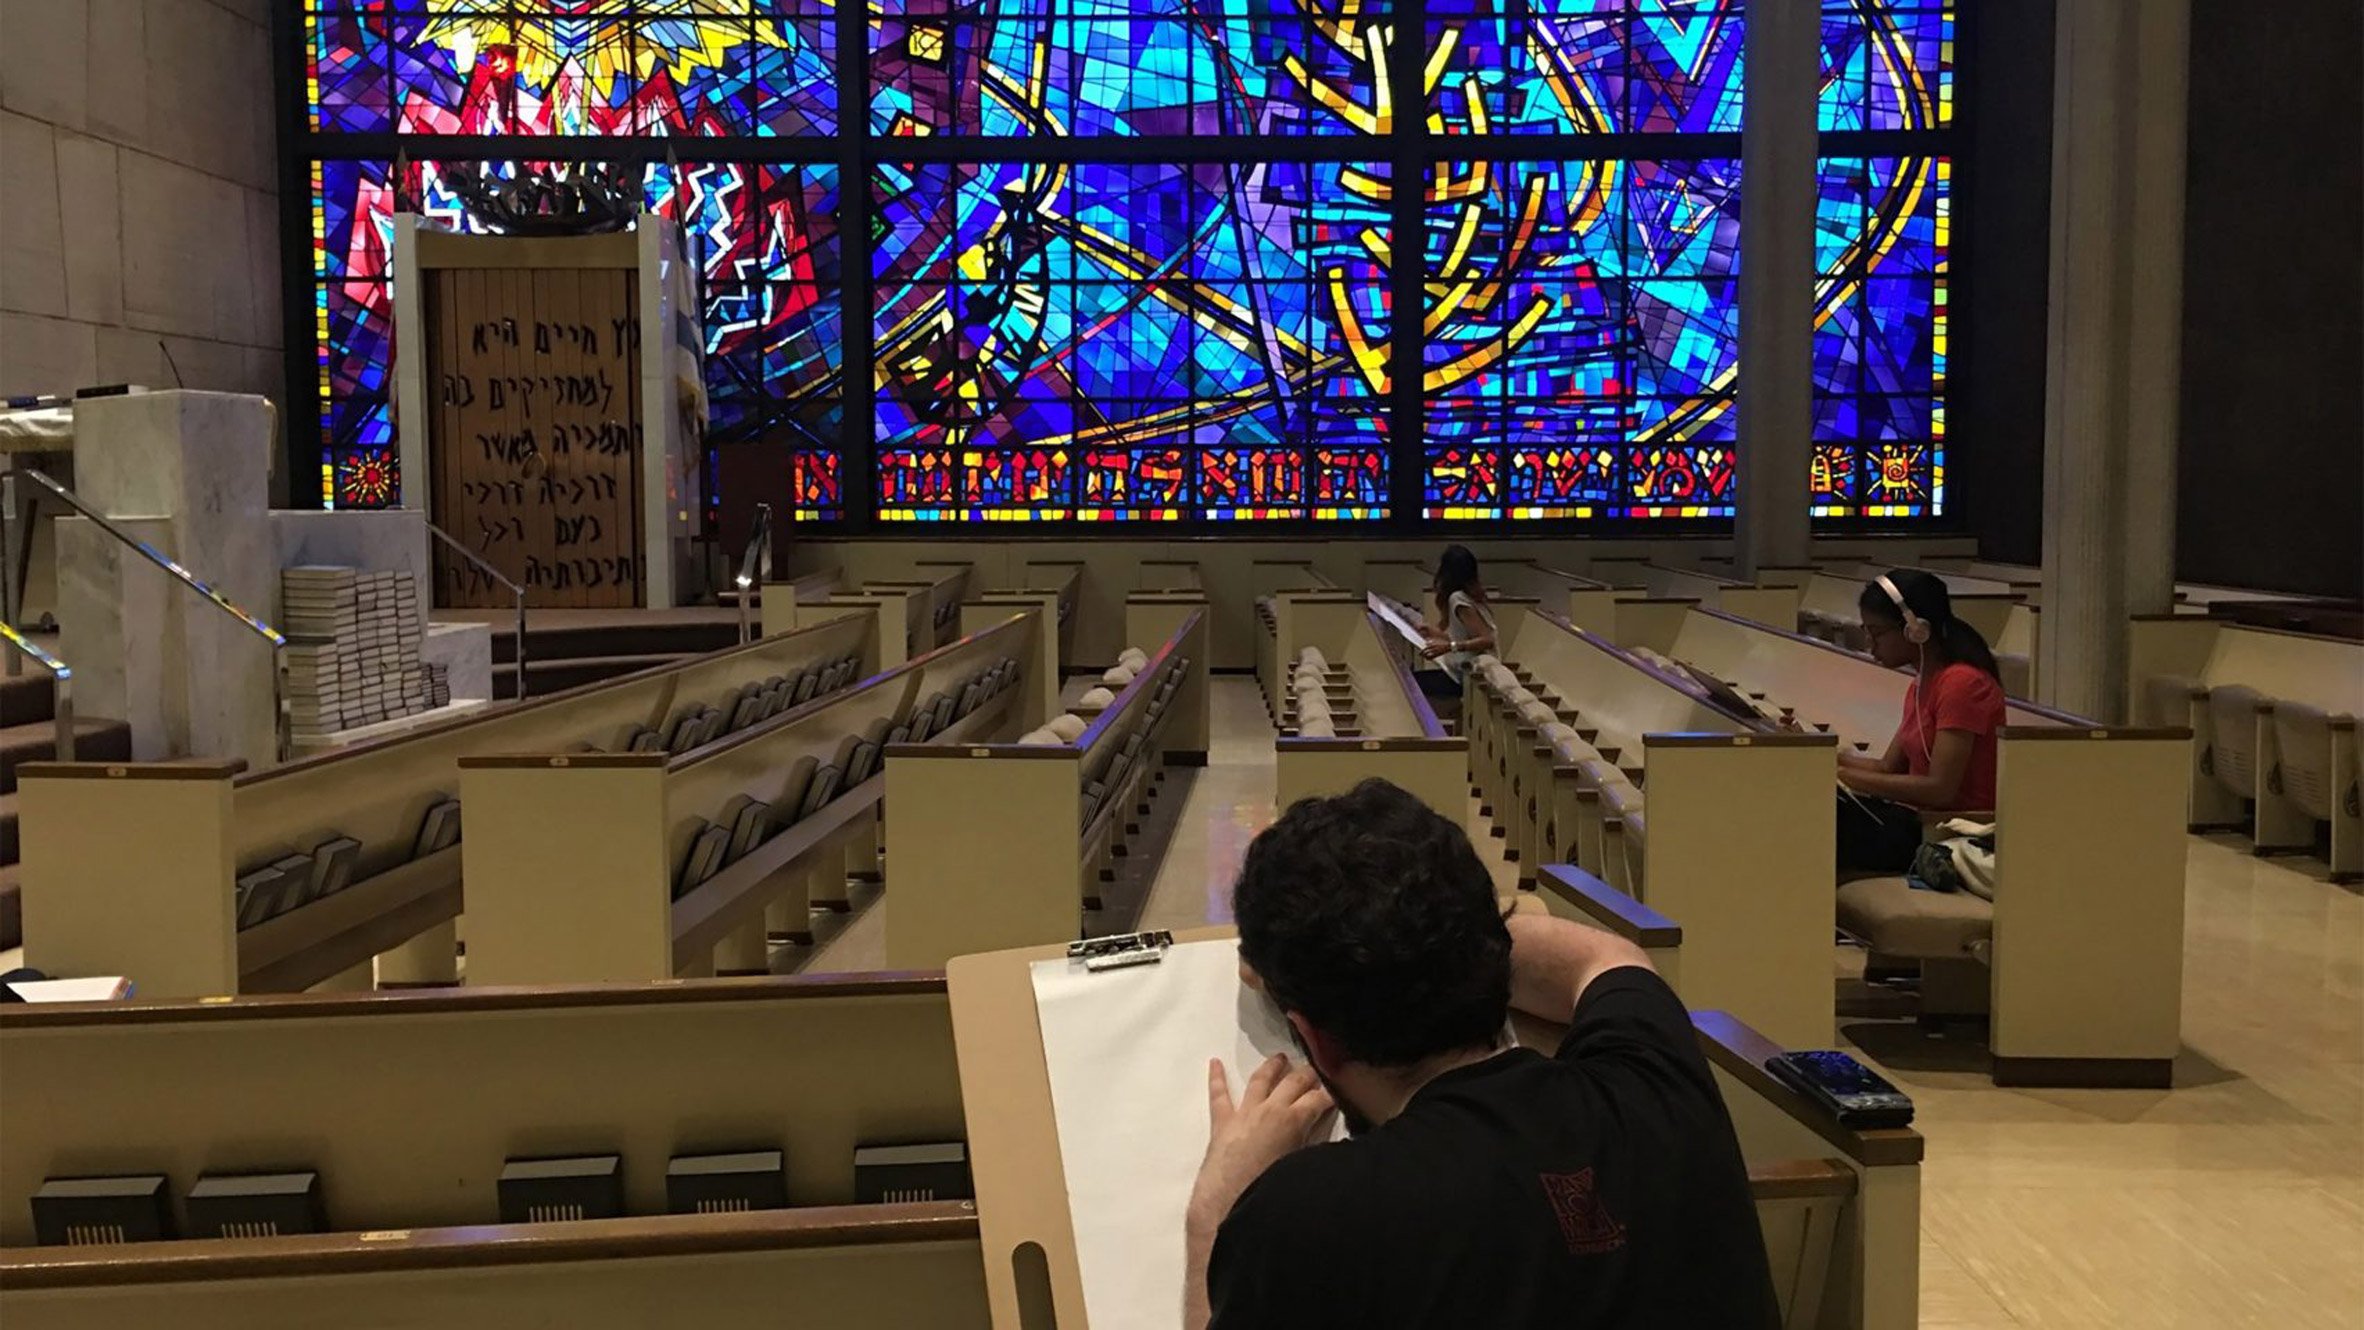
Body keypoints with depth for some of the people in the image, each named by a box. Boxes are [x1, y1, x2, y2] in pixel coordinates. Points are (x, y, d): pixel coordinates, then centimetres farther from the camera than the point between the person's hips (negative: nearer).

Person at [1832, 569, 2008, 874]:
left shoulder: (1961, 684, -16)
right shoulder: (1921, 686, 14)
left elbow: (1939, 789, -21)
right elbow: (1889, 768, 15)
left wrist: (1845, 777, -21)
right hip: (1921, 817, 9)